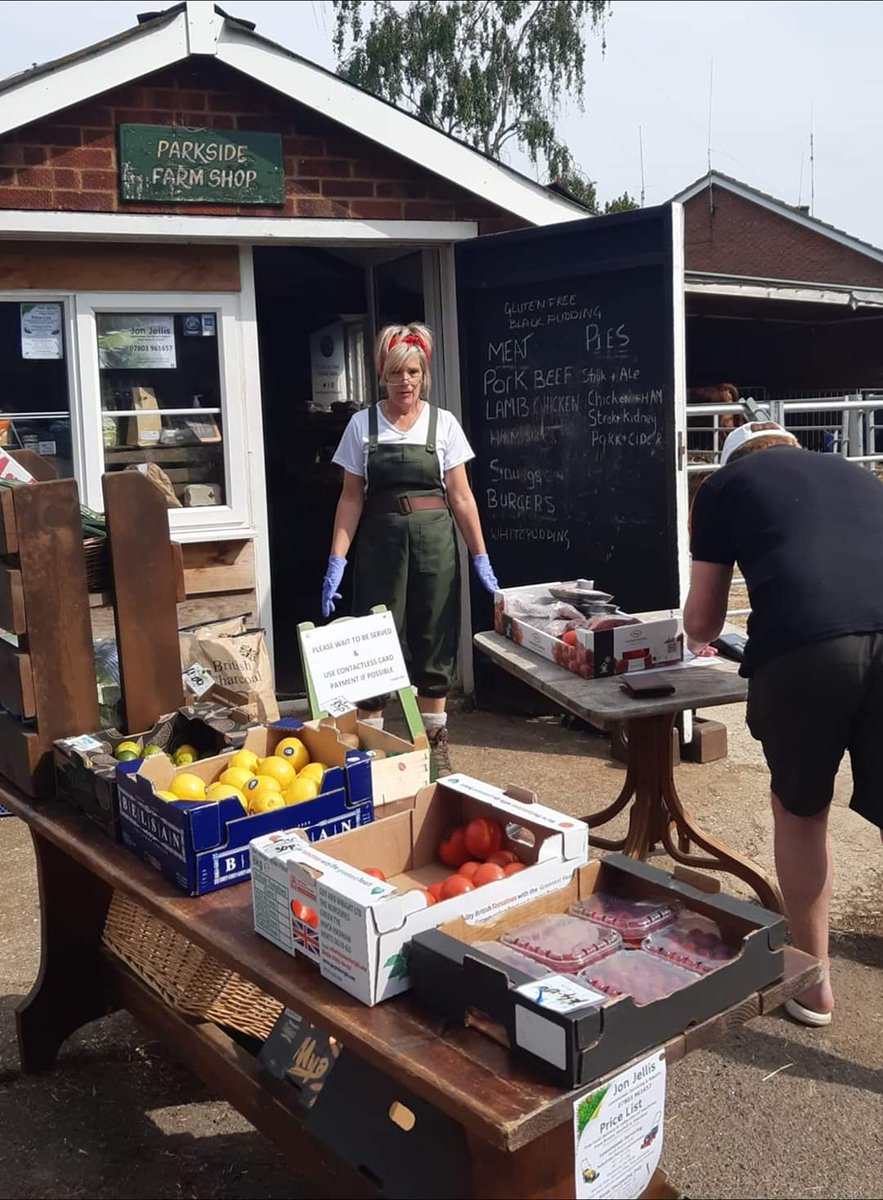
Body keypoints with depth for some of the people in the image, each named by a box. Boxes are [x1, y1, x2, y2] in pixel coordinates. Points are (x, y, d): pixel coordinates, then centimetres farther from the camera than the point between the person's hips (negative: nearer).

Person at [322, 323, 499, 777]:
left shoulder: (443, 423, 1)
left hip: (434, 539, 0)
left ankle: (436, 744, 19)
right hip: (381, 540, 0)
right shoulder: (362, 424, 1)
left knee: (435, 640, 6)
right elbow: (351, 498, 1)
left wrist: (481, 558, -3)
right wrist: (337, 560, -7)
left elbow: (460, 496, 1)